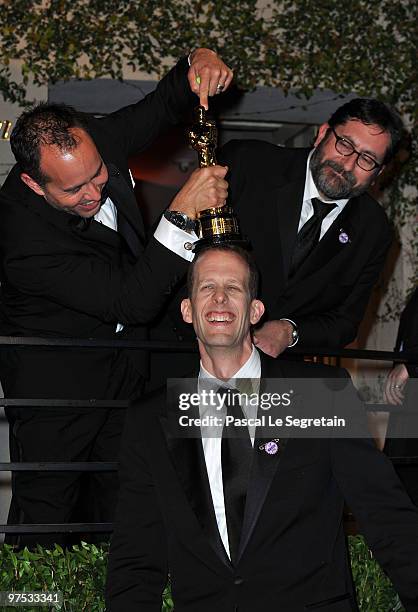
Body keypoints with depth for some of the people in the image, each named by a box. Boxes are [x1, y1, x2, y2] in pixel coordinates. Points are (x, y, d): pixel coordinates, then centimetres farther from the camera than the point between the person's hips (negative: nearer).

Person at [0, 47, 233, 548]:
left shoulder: (90, 145, -17)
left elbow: (160, 107, 1)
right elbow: (134, 300, -36)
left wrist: (196, 64, -21)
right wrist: (183, 212, -41)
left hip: (124, 365, 7)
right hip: (56, 375, -7)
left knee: (121, 505, 16)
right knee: (44, 513, 6)